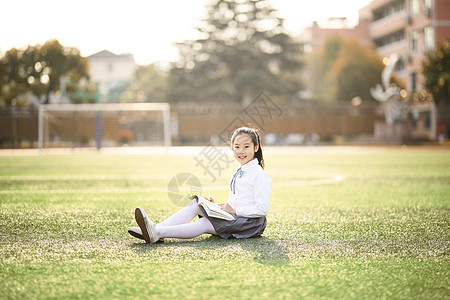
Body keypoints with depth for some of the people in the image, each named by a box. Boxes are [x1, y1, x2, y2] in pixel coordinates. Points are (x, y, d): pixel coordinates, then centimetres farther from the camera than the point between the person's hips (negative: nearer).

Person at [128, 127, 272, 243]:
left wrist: (235, 210, -18)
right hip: (234, 216, 8)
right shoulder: (236, 174, 19)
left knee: (205, 224, -28)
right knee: (196, 203, -9)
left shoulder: (260, 176, -9)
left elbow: (262, 209, -17)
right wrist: (217, 206, 6)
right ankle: (157, 228, -25)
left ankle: (158, 233, -41)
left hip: (251, 223, -8)